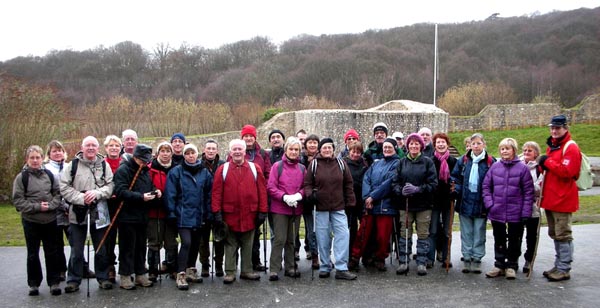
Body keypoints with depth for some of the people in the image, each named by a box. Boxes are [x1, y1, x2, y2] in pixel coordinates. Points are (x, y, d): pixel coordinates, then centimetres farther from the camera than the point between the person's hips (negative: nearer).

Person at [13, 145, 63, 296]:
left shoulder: (49, 174, 2)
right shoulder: (21, 177, -5)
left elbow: (58, 194, 4)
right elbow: (18, 201, -8)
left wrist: (50, 205, -14)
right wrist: (37, 207, -16)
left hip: (50, 220, 2)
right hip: (31, 221, -2)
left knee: (52, 252, 8)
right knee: (33, 254, 11)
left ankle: (54, 282, 19)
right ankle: (34, 283, 24)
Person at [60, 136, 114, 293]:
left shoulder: (104, 165, 4)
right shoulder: (73, 165, 0)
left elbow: (111, 185, -2)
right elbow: (64, 187, -5)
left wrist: (97, 193, -19)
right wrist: (81, 198, -16)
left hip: (99, 213, 1)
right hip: (77, 213, -1)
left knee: (101, 249, 11)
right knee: (76, 250, 7)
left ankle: (103, 277, 25)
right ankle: (73, 280, 19)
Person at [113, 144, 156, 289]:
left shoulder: (145, 171, 15)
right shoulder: (123, 170, -9)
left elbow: (150, 185, 26)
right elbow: (121, 191, -20)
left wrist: (155, 191, 3)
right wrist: (141, 197, -27)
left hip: (142, 216, 7)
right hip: (127, 216, -7)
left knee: (141, 247, 12)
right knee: (127, 247, 0)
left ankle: (140, 274, 21)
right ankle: (125, 276, 8)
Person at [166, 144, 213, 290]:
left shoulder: (205, 172, 6)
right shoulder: (176, 172, -3)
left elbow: (208, 194, 8)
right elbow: (170, 194, -4)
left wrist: (208, 213, 3)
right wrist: (172, 212, -8)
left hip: (198, 215, 4)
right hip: (183, 215, -4)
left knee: (195, 243, 14)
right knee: (186, 243, -13)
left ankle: (191, 270, 30)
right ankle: (181, 275, -6)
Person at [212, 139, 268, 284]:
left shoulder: (255, 168, 3)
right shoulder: (223, 169, 0)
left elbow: (262, 190, 1)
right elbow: (216, 192, -3)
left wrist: (262, 211, -3)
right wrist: (217, 212, -8)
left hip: (249, 215, 2)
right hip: (230, 215, -1)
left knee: (247, 245, 12)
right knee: (230, 246, 8)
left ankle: (247, 271, 23)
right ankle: (230, 272, 16)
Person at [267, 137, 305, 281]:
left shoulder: (302, 168, 8)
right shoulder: (277, 166, -3)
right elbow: (271, 187, -7)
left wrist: (299, 195, -11)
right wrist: (285, 197, -17)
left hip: (296, 208, 4)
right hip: (280, 209, -4)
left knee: (291, 239, 12)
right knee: (280, 239, -7)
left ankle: (290, 267, 22)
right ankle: (274, 269, 0)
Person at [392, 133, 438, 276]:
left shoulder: (428, 162, 0)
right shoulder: (402, 162, 7)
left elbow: (433, 183, -6)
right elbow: (394, 182, 5)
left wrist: (417, 189, -19)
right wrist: (401, 191, -15)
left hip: (423, 205, -2)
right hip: (405, 204, 2)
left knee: (423, 234, 3)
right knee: (405, 234, 4)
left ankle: (422, 263, 12)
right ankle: (404, 262, 13)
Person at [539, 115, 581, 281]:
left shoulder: (571, 147, -12)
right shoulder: (552, 146, 16)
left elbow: (567, 172, -22)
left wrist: (548, 162, -16)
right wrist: (543, 167, 4)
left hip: (562, 199, -9)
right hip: (550, 198, 9)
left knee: (563, 235, -3)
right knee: (554, 234, 15)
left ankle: (564, 269, 3)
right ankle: (558, 266, 25)